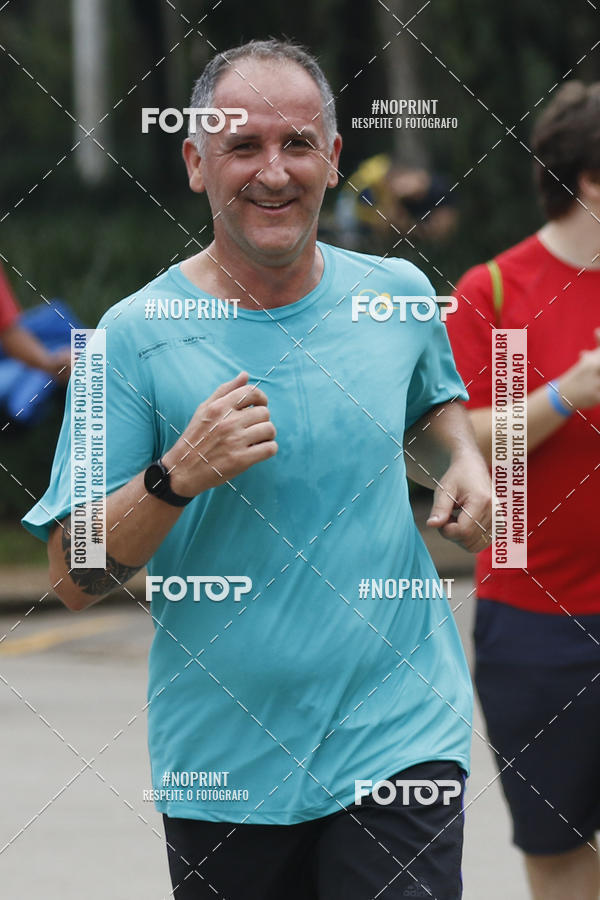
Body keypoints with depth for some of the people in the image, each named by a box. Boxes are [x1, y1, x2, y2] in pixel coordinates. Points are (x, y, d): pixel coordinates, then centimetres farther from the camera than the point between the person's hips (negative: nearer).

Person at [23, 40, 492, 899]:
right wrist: (178, 476, -23)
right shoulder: (137, 336, -7)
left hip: (397, 735, 1)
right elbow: (75, 579, -8)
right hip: (219, 765, -1)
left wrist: (462, 462, 5)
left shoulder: (397, 296, 3)